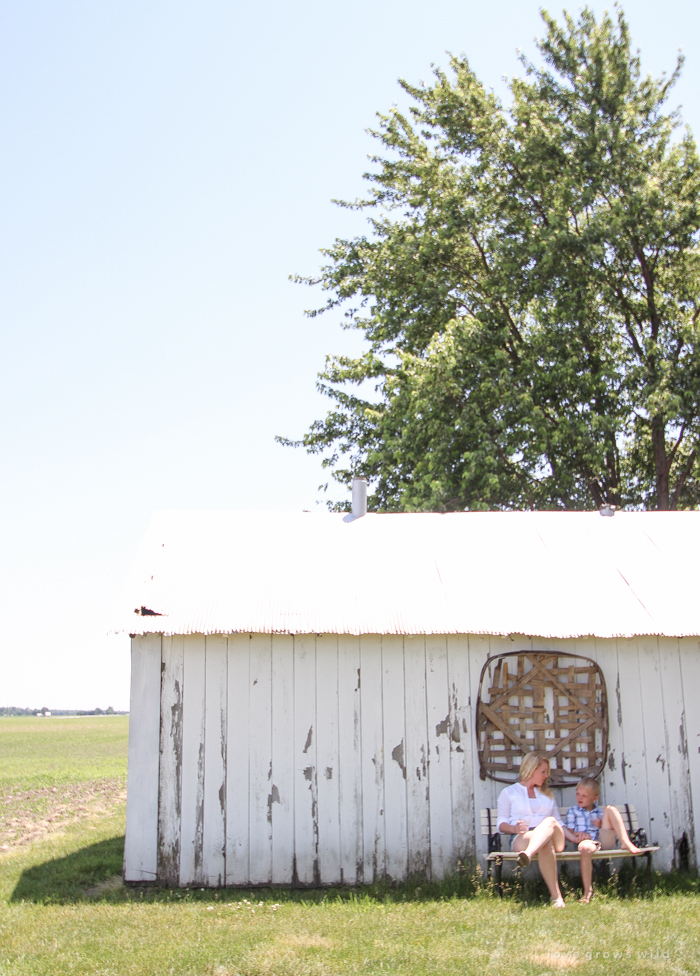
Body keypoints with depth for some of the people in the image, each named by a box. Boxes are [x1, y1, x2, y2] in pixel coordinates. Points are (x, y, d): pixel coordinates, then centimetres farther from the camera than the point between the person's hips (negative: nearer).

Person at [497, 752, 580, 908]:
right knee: (546, 844, -39)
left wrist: (576, 838, 9)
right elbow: (502, 824, 8)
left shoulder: (547, 794, 32)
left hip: (555, 839, 3)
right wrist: (515, 828, -14)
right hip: (521, 838, -3)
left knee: (550, 821, -35)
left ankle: (528, 855, -60)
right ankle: (556, 897, -46)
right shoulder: (509, 792, 18)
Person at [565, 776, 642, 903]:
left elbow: (610, 827, 21)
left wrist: (602, 825, 1)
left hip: (605, 842, 2)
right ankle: (587, 891, -32)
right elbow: (570, 834, 11)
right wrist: (578, 836, -11)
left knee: (610, 809, -9)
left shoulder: (601, 812, 27)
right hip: (589, 841, -2)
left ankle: (626, 843, -25)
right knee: (584, 847, -44)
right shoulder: (572, 811, 21)